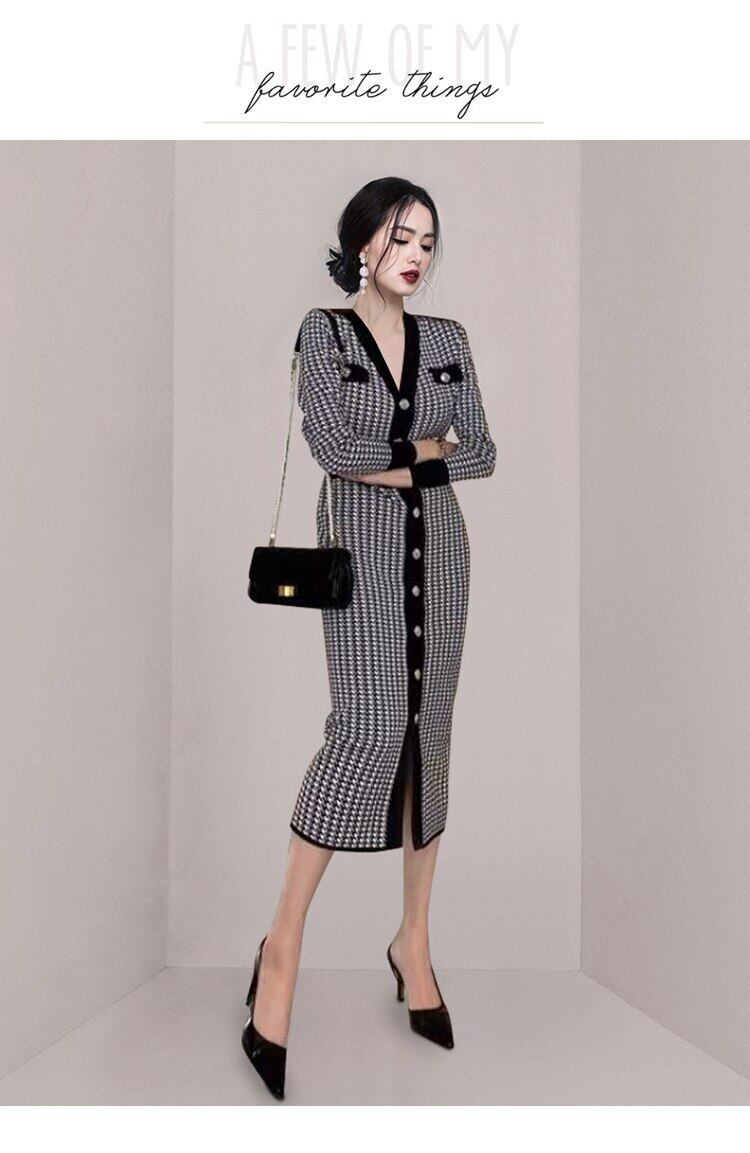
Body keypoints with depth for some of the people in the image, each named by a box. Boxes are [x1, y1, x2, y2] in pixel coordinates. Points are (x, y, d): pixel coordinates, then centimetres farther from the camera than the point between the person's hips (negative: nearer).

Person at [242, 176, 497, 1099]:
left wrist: (391, 460, -5)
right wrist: (427, 446, -3)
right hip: (363, 546, -4)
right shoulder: (324, 331, 2)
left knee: (428, 731, 5)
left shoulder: (447, 339, 13)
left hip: (439, 546, 4)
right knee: (370, 726, -15)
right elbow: (332, 448, -12)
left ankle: (414, 940, 18)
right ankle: (284, 939, 0)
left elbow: (483, 455, 5)